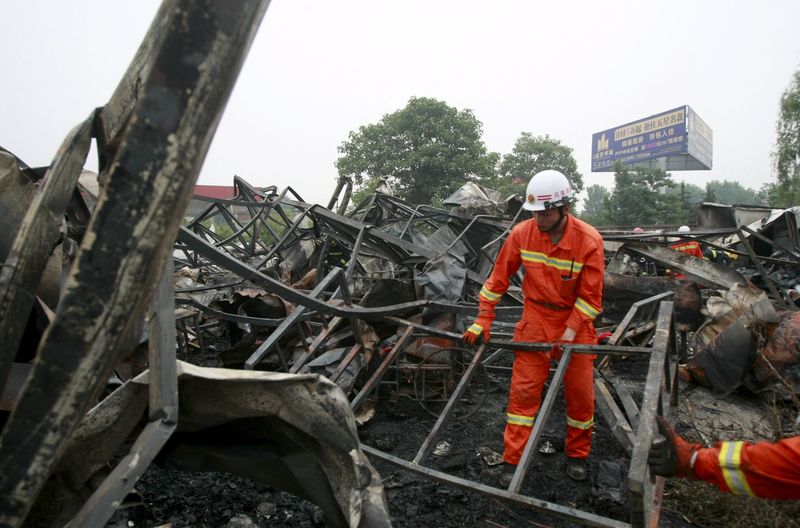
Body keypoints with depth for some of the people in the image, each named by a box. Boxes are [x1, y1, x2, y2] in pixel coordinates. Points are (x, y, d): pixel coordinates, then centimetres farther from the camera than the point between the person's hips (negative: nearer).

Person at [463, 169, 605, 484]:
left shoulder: (589, 240, -18)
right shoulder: (522, 233, -13)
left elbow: (591, 296, -13)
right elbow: (499, 278, -4)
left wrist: (570, 332, -20)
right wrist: (483, 321, -5)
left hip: (576, 322, 0)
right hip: (535, 320, 1)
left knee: (580, 392, 10)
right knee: (523, 389, 0)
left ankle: (577, 454, 33)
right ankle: (512, 460, 12)